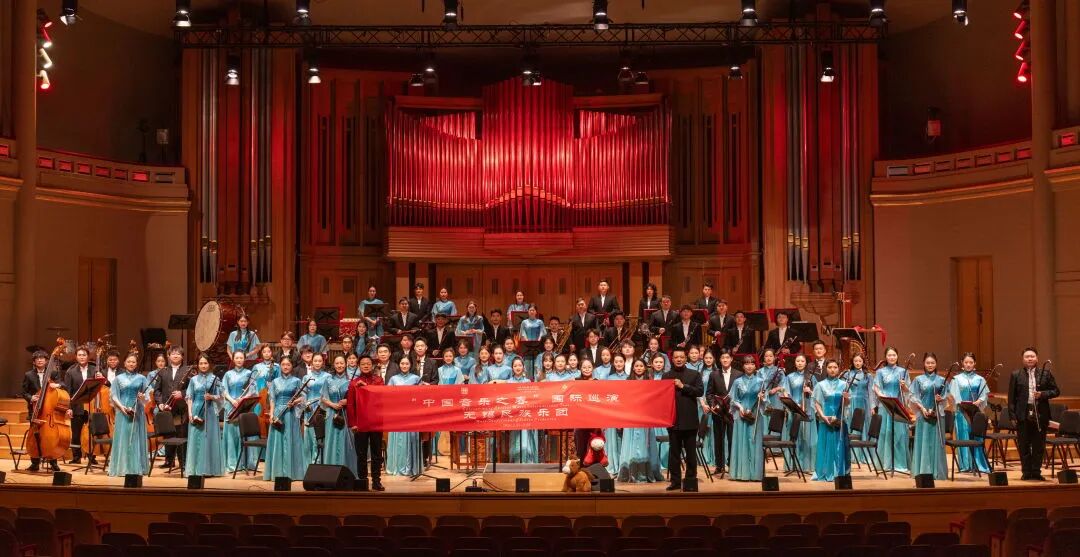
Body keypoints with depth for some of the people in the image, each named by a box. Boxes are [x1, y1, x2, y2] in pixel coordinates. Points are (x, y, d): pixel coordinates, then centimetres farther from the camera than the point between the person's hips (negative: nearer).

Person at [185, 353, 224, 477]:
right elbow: (189, 398, 7)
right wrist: (190, 413, -4)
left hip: (210, 412, -2)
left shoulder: (215, 379, 4)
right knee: (195, 439, 1)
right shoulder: (194, 380, 9)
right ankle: (195, 468, 5)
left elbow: (220, 397, 4)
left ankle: (209, 468, 3)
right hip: (196, 411, 2)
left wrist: (211, 397, -16)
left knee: (209, 439, -2)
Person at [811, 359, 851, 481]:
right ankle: (824, 474, 2)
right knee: (826, 446, -2)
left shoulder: (843, 384, 8)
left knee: (839, 446, 2)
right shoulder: (821, 385, 2)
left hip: (840, 420, 2)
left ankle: (839, 473, 8)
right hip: (825, 420, -2)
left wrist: (846, 398, -14)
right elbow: (817, 403, 0)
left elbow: (846, 403, 8)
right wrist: (823, 416, -14)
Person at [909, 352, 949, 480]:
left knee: (937, 443, 1)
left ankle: (938, 471, 6)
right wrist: (923, 409, -13)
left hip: (938, 415, 1)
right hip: (922, 415, -1)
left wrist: (940, 399, -15)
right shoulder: (918, 380, 5)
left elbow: (945, 398, 7)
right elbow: (914, 398, 0)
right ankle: (922, 471, 3)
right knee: (923, 442, -1)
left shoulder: (941, 380, 9)